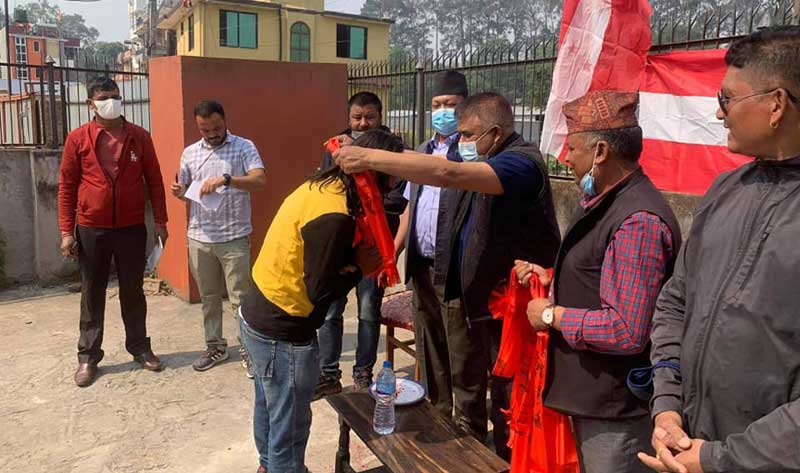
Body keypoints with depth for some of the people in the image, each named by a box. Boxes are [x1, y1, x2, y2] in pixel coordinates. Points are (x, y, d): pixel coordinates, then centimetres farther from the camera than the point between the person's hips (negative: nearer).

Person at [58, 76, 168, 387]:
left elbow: (154, 181, 5)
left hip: (132, 228, 1)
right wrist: (66, 231, -4)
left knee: (133, 292, 11)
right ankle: (88, 356, 20)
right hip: (91, 230, 0)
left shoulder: (140, 137, 2)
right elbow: (66, 186, 0)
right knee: (92, 295, 9)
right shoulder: (77, 139, -1)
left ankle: (140, 348, 25)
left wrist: (160, 221, 2)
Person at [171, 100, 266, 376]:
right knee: (208, 296, 14)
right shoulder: (189, 153, 9)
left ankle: (248, 349, 14)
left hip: (234, 237, -4)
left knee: (240, 297, 1)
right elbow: (186, 190, 16)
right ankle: (215, 346, 28)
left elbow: (260, 180, -18)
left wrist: (225, 179, -31)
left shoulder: (244, 147, -4)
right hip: (199, 237, 4)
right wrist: (179, 193, -7)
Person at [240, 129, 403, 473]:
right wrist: (359, 267, -9)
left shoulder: (321, 186, 2)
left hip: (258, 315, 10)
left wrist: (355, 255, -8)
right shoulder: (333, 215, -27)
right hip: (282, 332, -10)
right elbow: (319, 291, -23)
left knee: (270, 408, 29)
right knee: (289, 427, 9)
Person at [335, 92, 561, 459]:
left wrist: (370, 158, -33)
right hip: (465, 295, 8)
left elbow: (448, 174, -34)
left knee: (507, 399, 8)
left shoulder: (522, 161, -20)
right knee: (466, 381, 23)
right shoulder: (477, 159, 10)